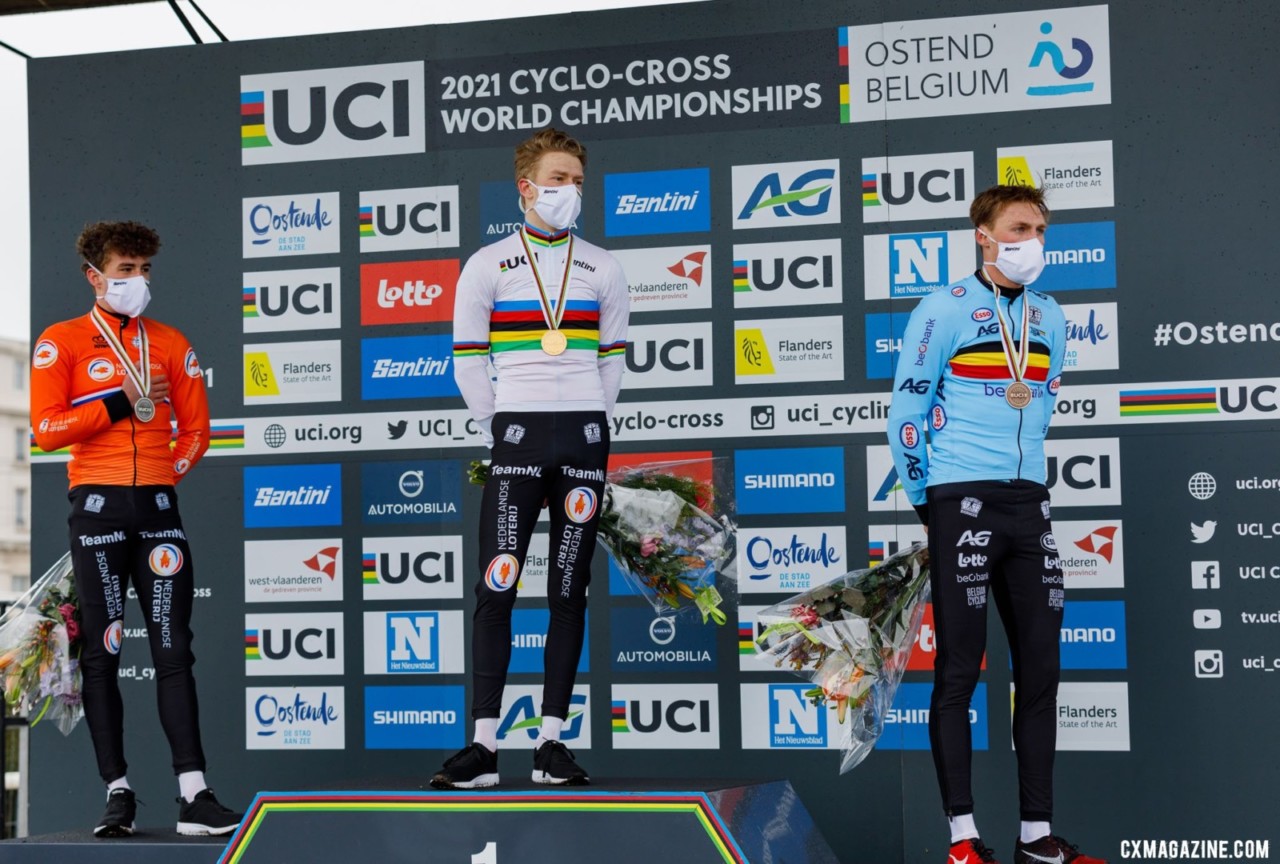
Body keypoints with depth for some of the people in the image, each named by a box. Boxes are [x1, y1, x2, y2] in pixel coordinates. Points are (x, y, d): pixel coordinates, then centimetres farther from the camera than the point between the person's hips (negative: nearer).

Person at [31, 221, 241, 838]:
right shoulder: (61, 342, 4)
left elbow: (196, 428, 14)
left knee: (173, 650, -2)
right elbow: (46, 427, -7)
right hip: (97, 507, -2)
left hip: (157, 507, 2)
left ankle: (193, 795, -5)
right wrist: (121, 401, -11)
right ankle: (118, 792, 7)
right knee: (102, 652, 2)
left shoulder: (171, 344, 13)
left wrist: (168, 475, 1)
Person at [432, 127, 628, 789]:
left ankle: (552, 743, 9)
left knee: (569, 591, 3)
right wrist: (496, 431, 2)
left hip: (584, 437, 2)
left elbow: (613, 360, 13)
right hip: (516, 436, -2)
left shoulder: (602, 269, 10)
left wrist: (590, 427, 6)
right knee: (497, 586, -6)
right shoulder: (487, 266, 3)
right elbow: (467, 361, 5)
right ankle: (483, 746, -3)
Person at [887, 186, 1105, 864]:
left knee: (1040, 667, 6)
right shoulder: (944, 311, -5)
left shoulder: (1049, 317, 12)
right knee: (959, 670, -3)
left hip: (1028, 504, 6)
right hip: (962, 504, -6)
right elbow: (905, 416, -4)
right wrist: (929, 502, 0)